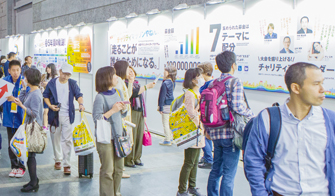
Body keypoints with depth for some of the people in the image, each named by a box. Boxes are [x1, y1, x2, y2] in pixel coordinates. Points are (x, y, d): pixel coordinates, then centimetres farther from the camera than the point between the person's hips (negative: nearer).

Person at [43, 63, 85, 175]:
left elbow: (78, 95, 1)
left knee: (67, 140, -5)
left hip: (67, 116, -1)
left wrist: (81, 104, -19)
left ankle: (67, 164, 0)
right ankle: (58, 160, 30)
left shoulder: (72, 83, 4)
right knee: (55, 138, 11)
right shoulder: (52, 83, 2)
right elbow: (45, 96, 9)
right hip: (55, 115, 1)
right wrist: (50, 105, -9)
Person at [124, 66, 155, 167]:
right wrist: (147, 86, -20)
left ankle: (137, 158, 19)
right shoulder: (126, 84, -6)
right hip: (132, 112, -8)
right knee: (131, 136, -7)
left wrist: (144, 114, 23)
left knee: (139, 135, 9)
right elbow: (134, 92, -24)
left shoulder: (137, 84, 20)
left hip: (140, 113, 8)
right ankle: (129, 160, 1)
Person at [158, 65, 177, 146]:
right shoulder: (172, 82, 7)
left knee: (165, 123, 0)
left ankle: (167, 140, 6)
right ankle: (171, 138, 27)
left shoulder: (165, 83, -18)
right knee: (170, 122, 18)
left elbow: (162, 96, -16)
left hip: (166, 105, -9)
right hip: (171, 104, 9)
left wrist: (160, 107, -11)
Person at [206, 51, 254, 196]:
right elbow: (237, 106, -21)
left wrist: (207, 130, 20)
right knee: (228, 175, 0)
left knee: (216, 170, 19)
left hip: (215, 134, 7)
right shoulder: (235, 82, -10)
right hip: (230, 134, -7)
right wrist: (252, 115, -4)